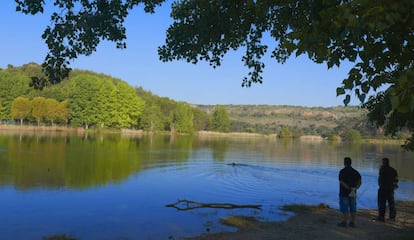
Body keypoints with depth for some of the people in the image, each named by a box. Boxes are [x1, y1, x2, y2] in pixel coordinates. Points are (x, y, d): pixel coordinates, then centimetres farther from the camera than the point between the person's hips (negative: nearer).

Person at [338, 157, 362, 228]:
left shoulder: (342, 171, -11)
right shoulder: (355, 172, 5)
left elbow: (342, 182, -20)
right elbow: (359, 182, -5)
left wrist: (350, 189, -18)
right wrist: (354, 189, -15)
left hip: (344, 193, -5)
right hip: (353, 193, 5)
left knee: (344, 208, 0)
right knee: (353, 208, 9)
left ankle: (344, 222, 1)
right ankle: (352, 223, 13)